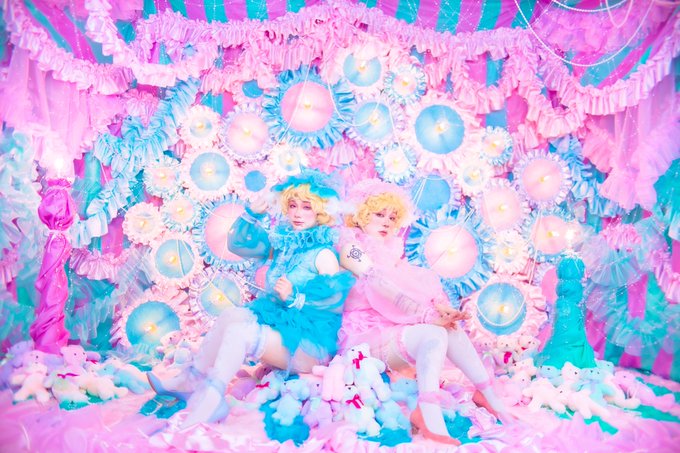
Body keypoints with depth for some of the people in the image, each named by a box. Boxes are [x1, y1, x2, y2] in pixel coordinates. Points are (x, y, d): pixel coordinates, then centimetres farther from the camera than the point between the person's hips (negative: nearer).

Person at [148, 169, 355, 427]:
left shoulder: (323, 254, -12)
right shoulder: (282, 243, 10)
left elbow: (337, 297, -23)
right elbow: (239, 244, 18)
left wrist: (295, 297, -28)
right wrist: (253, 214, 6)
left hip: (309, 343, -7)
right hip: (277, 321, 7)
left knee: (239, 332, -23)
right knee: (232, 315, -11)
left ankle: (209, 402, -22)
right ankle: (193, 380, -7)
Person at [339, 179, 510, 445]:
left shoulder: (389, 249, 19)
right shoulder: (352, 247, -7)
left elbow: (419, 282, 4)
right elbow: (382, 288, -21)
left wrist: (441, 308, -17)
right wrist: (430, 316, -28)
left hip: (388, 328, 8)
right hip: (363, 335, -8)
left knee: (451, 327, -11)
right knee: (434, 334, -27)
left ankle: (488, 395, -8)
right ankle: (429, 414, -38)